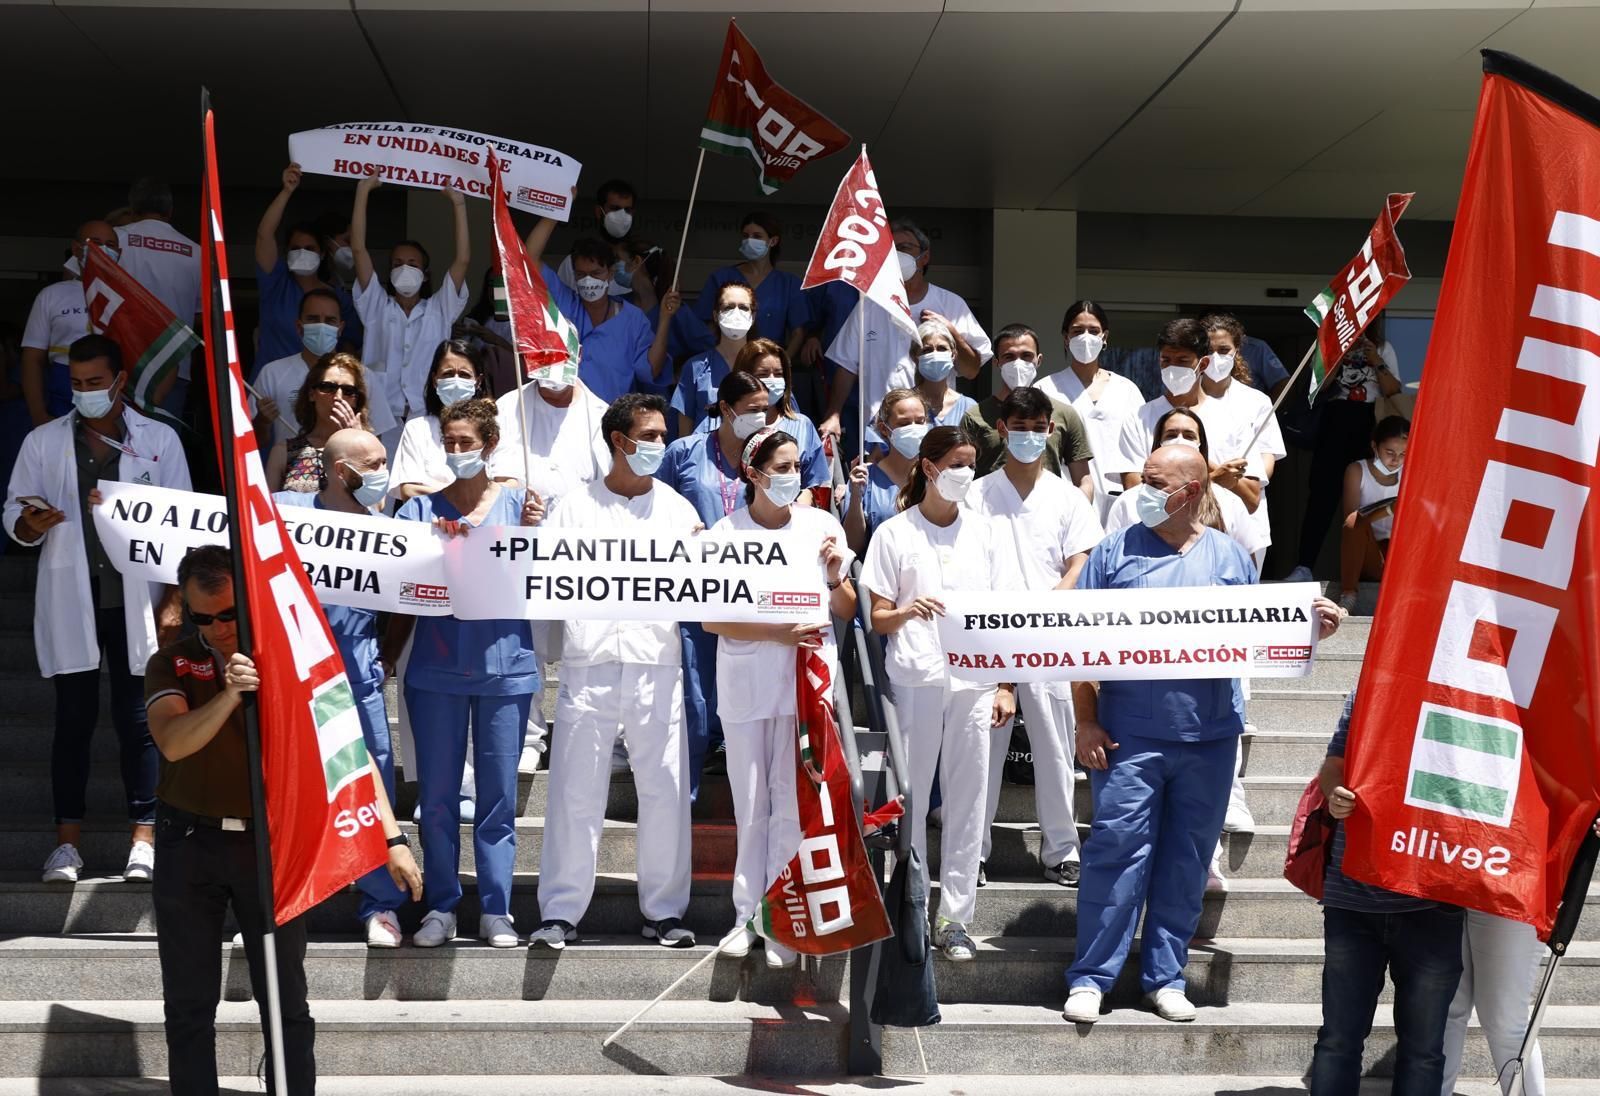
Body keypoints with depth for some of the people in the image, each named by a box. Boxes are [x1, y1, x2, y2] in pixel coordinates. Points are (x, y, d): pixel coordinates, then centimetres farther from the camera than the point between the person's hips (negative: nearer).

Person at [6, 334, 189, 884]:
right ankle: (67, 842, 10)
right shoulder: (42, 442, 7)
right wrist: (30, 523, -16)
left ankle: (142, 838, 9)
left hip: (135, 601, -1)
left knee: (137, 719, 2)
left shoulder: (159, 440, 3)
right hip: (70, 602, 1)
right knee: (73, 719, 3)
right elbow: (13, 514, 8)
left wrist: (173, 601, -3)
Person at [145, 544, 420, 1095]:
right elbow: (172, 743, -17)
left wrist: (391, 836, -15)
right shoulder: (172, 664, 1)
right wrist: (227, 695, -35)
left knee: (285, 1000, 2)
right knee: (189, 1003, 8)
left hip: (270, 843, -1)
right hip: (188, 843, 1)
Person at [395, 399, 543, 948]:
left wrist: (531, 532, -15)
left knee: (499, 794, 4)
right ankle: (441, 907, 14)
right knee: (437, 794, 5)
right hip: (437, 668, 1)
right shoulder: (421, 508, 7)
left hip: (505, 666, -1)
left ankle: (496, 909, 11)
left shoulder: (519, 502, 5)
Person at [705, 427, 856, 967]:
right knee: (750, 803, 7)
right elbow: (712, 618, -6)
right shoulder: (725, 534, -2)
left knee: (792, 801, -1)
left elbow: (846, 612, 9)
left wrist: (834, 577, -12)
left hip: (806, 678, 0)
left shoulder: (821, 525, 2)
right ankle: (747, 914, 17)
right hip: (746, 680, 0)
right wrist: (779, 632, -16)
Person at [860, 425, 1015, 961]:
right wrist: (906, 611, -19)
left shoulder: (982, 530, 11)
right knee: (910, 797, 0)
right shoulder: (895, 533, 3)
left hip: (974, 681, 2)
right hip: (915, 679, -2)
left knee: (967, 799, 2)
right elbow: (876, 619, 3)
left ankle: (955, 917, 8)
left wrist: (1006, 686, 6)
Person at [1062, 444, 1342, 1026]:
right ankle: (1090, 978, 2)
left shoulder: (1230, 557, 9)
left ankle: (1165, 976, 18)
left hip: (1209, 737, 2)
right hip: (1129, 736, -2)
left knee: (1187, 860, 8)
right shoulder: (1116, 551, 3)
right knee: (1116, 849, -6)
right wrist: (1086, 722, -5)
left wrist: (1311, 628, -7)